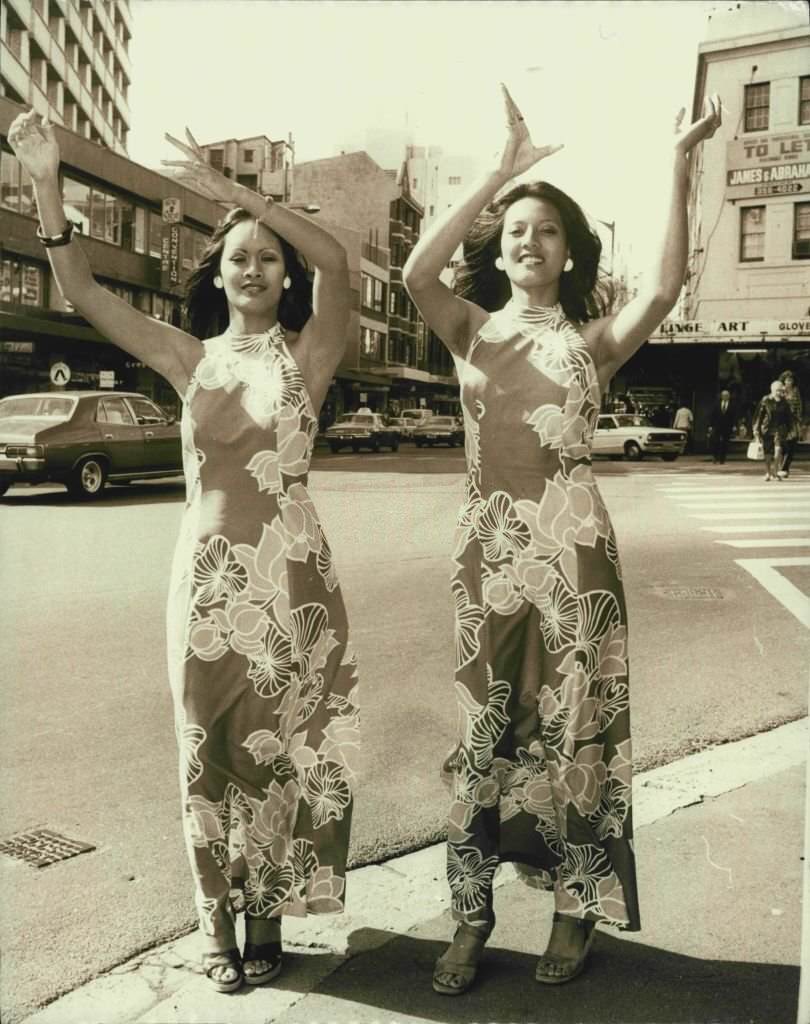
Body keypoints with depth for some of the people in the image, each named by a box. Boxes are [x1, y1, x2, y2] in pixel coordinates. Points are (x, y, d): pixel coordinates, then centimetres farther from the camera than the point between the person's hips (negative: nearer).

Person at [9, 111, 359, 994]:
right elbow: (82, 293, 1)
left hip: (289, 571, -2)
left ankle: (266, 919, 26)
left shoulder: (307, 353, -1)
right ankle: (216, 927, 25)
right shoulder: (190, 357, 7)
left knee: (277, 749, 8)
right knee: (208, 753, 9)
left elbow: (334, 259, -18)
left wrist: (227, 189, -18)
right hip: (205, 570, 2)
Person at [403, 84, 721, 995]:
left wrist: (678, 164, -18)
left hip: (571, 550, -1)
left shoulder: (594, 339, 4)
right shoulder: (473, 330, 7)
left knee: (572, 728, 7)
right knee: (483, 731, 9)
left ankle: (576, 910, 26)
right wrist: (499, 169, -12)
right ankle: (471, 916, 23)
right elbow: (417, 272, -12)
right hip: (486, 549, 2)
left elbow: (663, 287, -16)